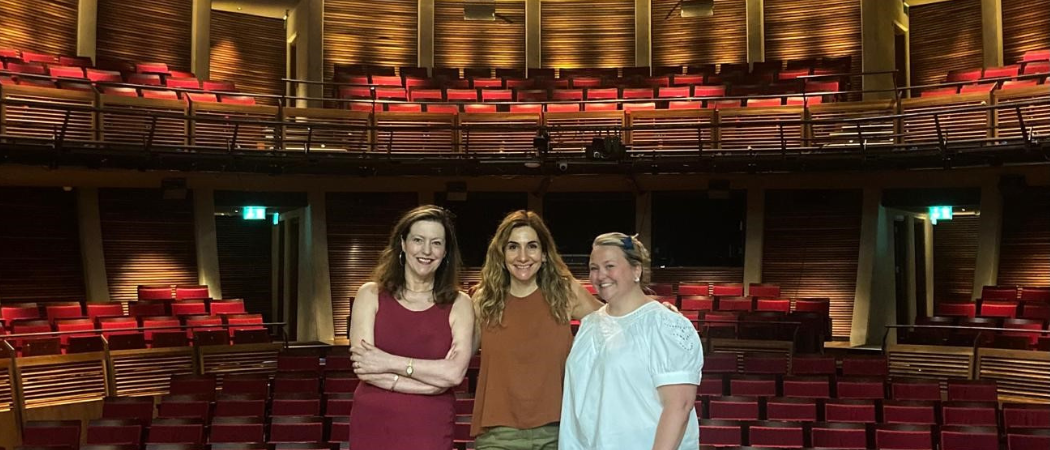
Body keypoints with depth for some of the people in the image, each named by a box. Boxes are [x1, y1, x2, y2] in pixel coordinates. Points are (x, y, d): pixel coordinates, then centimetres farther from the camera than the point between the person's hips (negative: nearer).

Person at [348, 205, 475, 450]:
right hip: (372, 429, 0)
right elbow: (363, 368, -11)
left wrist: (389, 362, -14)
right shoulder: (371, 294, -1)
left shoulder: (459, 304, -1)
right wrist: (433, 374, -14)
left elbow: (455, 373, -13)